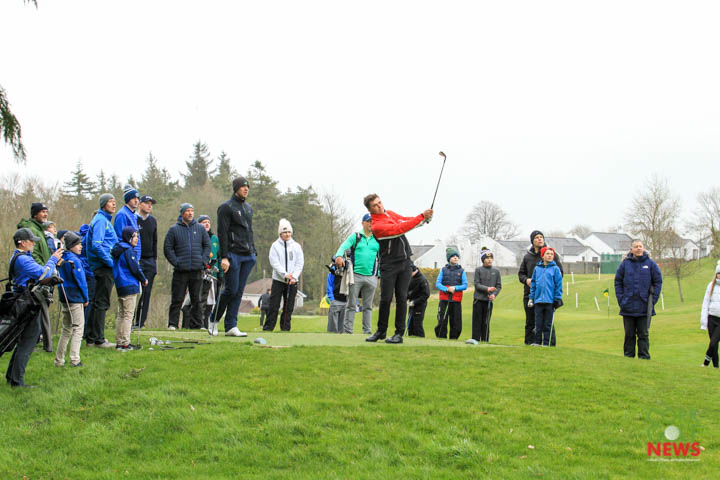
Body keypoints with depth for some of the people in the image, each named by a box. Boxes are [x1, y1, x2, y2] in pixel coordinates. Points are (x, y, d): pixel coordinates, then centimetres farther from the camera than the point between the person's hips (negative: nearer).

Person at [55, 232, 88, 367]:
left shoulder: (62, 259, 10)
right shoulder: (74, 260, -15)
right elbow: (80, 280, -14)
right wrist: (86, 298, -4)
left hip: (64, 297, 8)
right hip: (75, 298, -8)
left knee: (66, 329, 15)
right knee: (78, 328, -2)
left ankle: (59, 360, 14)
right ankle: (75, 360, -8)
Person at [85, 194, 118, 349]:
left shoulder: (105, 220, 19)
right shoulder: (101, 220, -12)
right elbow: (96, 245, -22)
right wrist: (111, 262, -19)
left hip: (104, 266, 10)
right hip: (104, 267, -10)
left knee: (98, 302, 14)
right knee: (102, 303, -7)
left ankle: (91, 337, 20)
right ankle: (98, 339, -4)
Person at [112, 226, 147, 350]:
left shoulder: (118, 250, 13)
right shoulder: (129, 251, -14)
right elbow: (135, 268, -16)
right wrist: (143, 280, 0)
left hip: (120, 286, 9)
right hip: (129, 286, -9)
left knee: (121, 314, 14)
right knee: (128, 315, -6)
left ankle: (119, 342, 16)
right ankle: (125, 343, -7)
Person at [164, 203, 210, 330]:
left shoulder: (200, 228, 10)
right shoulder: (174, 229, 3)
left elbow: (207, 245, 13)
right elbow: (167, 248, 3)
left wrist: (203, 261, 0)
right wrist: (176, 262, -8)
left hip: (197, 271, 2)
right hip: (180, 271, -2)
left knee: (196, 299, 6)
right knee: (177, 299, -2)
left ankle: (196, 323, 12)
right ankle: (172, 323, 2)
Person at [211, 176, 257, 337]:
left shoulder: (248, 207, 19)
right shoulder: (226, 207, -5)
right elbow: (222, 233, -11)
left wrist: (254, 252, 17)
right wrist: (224, 257, -17)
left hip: (247, 256, 7)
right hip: (233, 255, -7)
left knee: (239, 291, 3)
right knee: (231, 289, -8)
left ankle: (231, 326, 4)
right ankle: (214, 320, 11)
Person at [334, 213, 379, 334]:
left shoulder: (377, 239, 13)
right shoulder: (355, 237, 6)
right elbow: (344, 246, -11)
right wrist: (339, 256, -32)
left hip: (371, 277, 2)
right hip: (355, 275, -2)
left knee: (368, 306, 8)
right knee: (351, 305, -2)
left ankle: (367, 331, 11)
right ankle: (347, 330, -1)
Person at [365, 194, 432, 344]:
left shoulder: (390, 213, 11)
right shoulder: (377, 226, -16)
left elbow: (405, 220, 15)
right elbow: (400, 229, -24)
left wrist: (424, 218, -6)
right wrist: (422, 216, -25)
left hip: (405, 262, 6)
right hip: (389, 265, -6)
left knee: (401, 298, 0)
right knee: (386, 299, -6)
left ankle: (399, 333, 1)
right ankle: (381, 331, 10)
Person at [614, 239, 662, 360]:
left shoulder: (650, 264, 1)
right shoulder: (625, 264, 2)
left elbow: (658, 282, 4)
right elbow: (618, 282, 7)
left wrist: (653, 300, -3)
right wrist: (621, 299, -1)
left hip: (644, 308, -1)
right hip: (628, 307, 1)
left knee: (643, 335, 4)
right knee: (629, 335, 8)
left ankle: (644, 357, 8)